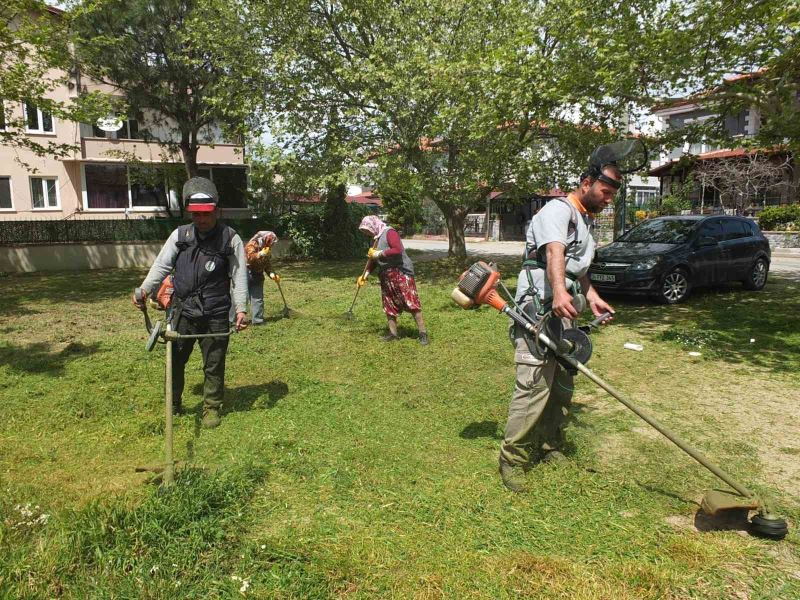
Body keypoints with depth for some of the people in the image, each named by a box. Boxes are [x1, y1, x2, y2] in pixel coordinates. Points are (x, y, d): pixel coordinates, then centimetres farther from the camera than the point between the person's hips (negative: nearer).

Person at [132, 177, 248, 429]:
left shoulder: (230, 239, -5)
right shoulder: (180, 235, 4)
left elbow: (239, 275, -7)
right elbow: (162, 265, 3)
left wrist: (240, 308, -16)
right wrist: (144, 289, -11)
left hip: (215, 316, -3)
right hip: (182, 312, 3)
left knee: (214, 365, 9)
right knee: (174, 360, 14)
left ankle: (211, 408, 27)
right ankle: (172, 404, 34)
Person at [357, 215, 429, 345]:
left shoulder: (389, 232, -10)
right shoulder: (375, 239, 16)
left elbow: (398, 250, -25)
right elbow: (373, 261, 23)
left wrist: (379, 253, -17)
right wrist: (364, 276, 12)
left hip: (401, 273, -9)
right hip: (386, 277, 9)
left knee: (411, 303, -8)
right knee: (389, 305, 9)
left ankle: (423, 333, -5)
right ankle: (393, 333, 17)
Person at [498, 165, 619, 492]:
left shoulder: (586, 220, 23)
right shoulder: (559, 210, -8)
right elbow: (554, 252, -28)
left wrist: (592, 297, 16)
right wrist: (559, 292, -45)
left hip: (566, 312, 10)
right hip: (540, 309, -10)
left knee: (562, 385, 13)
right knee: (534, 385, -14)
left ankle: (547, 446, 26)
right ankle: (513, 458, -6)